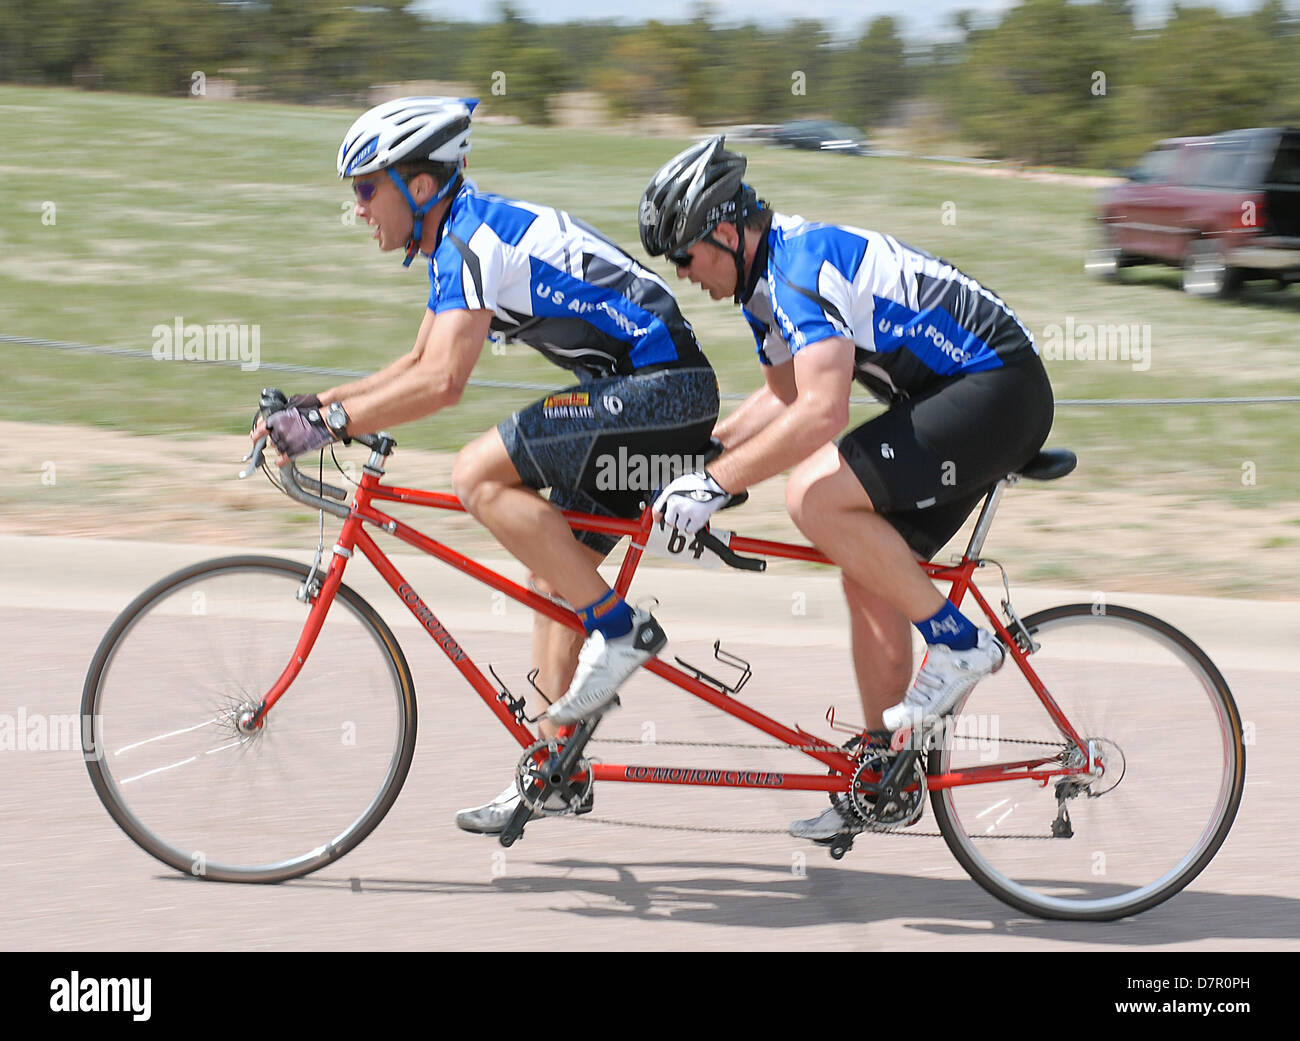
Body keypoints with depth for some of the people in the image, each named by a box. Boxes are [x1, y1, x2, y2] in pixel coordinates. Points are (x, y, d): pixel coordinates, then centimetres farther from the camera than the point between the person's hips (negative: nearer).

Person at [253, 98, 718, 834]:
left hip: (663, 388, -11)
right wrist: (314, 404, 13)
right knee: (554, 576, 13)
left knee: (480, 475, -20)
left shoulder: (474, 238, -15)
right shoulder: (462, 236, 16)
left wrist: (329, 423, -22)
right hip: (645, 393, 11)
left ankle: (621, 629, -14)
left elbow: (441, 383, -27)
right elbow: (417, 365, 24)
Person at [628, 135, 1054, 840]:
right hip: (956, 393, 10)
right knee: (869, 575, 9)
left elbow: (821, 413, -32)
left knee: (814, 495, -22)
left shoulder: (806, 263, -22)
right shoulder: (766, 277, 10)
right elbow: (784, 397, 23)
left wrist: (715, 485, -28)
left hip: (998, 391, -10)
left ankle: (957, 642, -10)